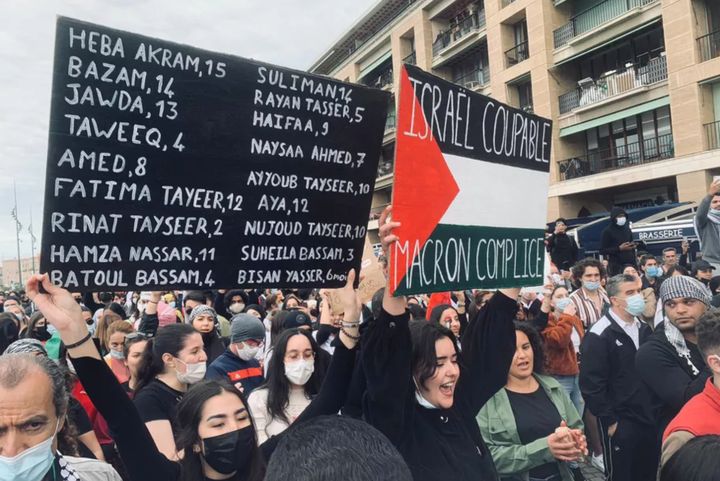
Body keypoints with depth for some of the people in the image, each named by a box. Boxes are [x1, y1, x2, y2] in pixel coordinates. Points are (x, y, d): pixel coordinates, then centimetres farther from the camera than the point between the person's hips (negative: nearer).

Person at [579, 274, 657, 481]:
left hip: (649, 418, 7)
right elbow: (591, 384, -18)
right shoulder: (599, 335, -17)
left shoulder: (644, 329, 8)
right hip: (619, 423, -6)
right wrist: (609, 421, -15)